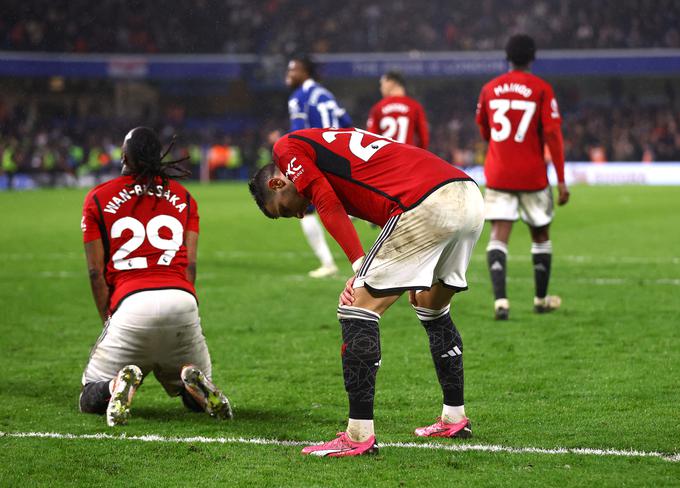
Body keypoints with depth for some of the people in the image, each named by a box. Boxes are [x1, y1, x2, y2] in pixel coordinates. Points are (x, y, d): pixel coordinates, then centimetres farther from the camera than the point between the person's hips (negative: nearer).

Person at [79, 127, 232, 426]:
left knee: (90, 400, 11)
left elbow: (96, 271, 10)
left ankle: (119, 383, -24)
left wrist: (110, 321, 16)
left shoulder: (98, 199, 13)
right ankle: (194, 380, -18)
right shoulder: (182, 196, 20)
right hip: (182, 300, 2)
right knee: (197, 399, 19)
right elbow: (190, 265, 13)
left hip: (132, 303, -2)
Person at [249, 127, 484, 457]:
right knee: (433, 307, 29)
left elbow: (330, 207, -3)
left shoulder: (288, 148, 11)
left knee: (357, 309, -2)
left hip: (428, 205, -9)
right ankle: (454, 418, 38)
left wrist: (361, 267, -5)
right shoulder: (333, 142, 33)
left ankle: (359, 436, -4)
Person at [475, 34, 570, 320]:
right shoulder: (542, 90, -5)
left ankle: (500, 300, -24)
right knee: (540, 236, 17)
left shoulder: (490, 89, 5)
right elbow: (552, 135, -10)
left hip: (498, 175, 1)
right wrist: (561, 180, -7)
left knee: (498, 237, -5)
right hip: (533, 176, -1)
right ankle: (541, 300, 26)